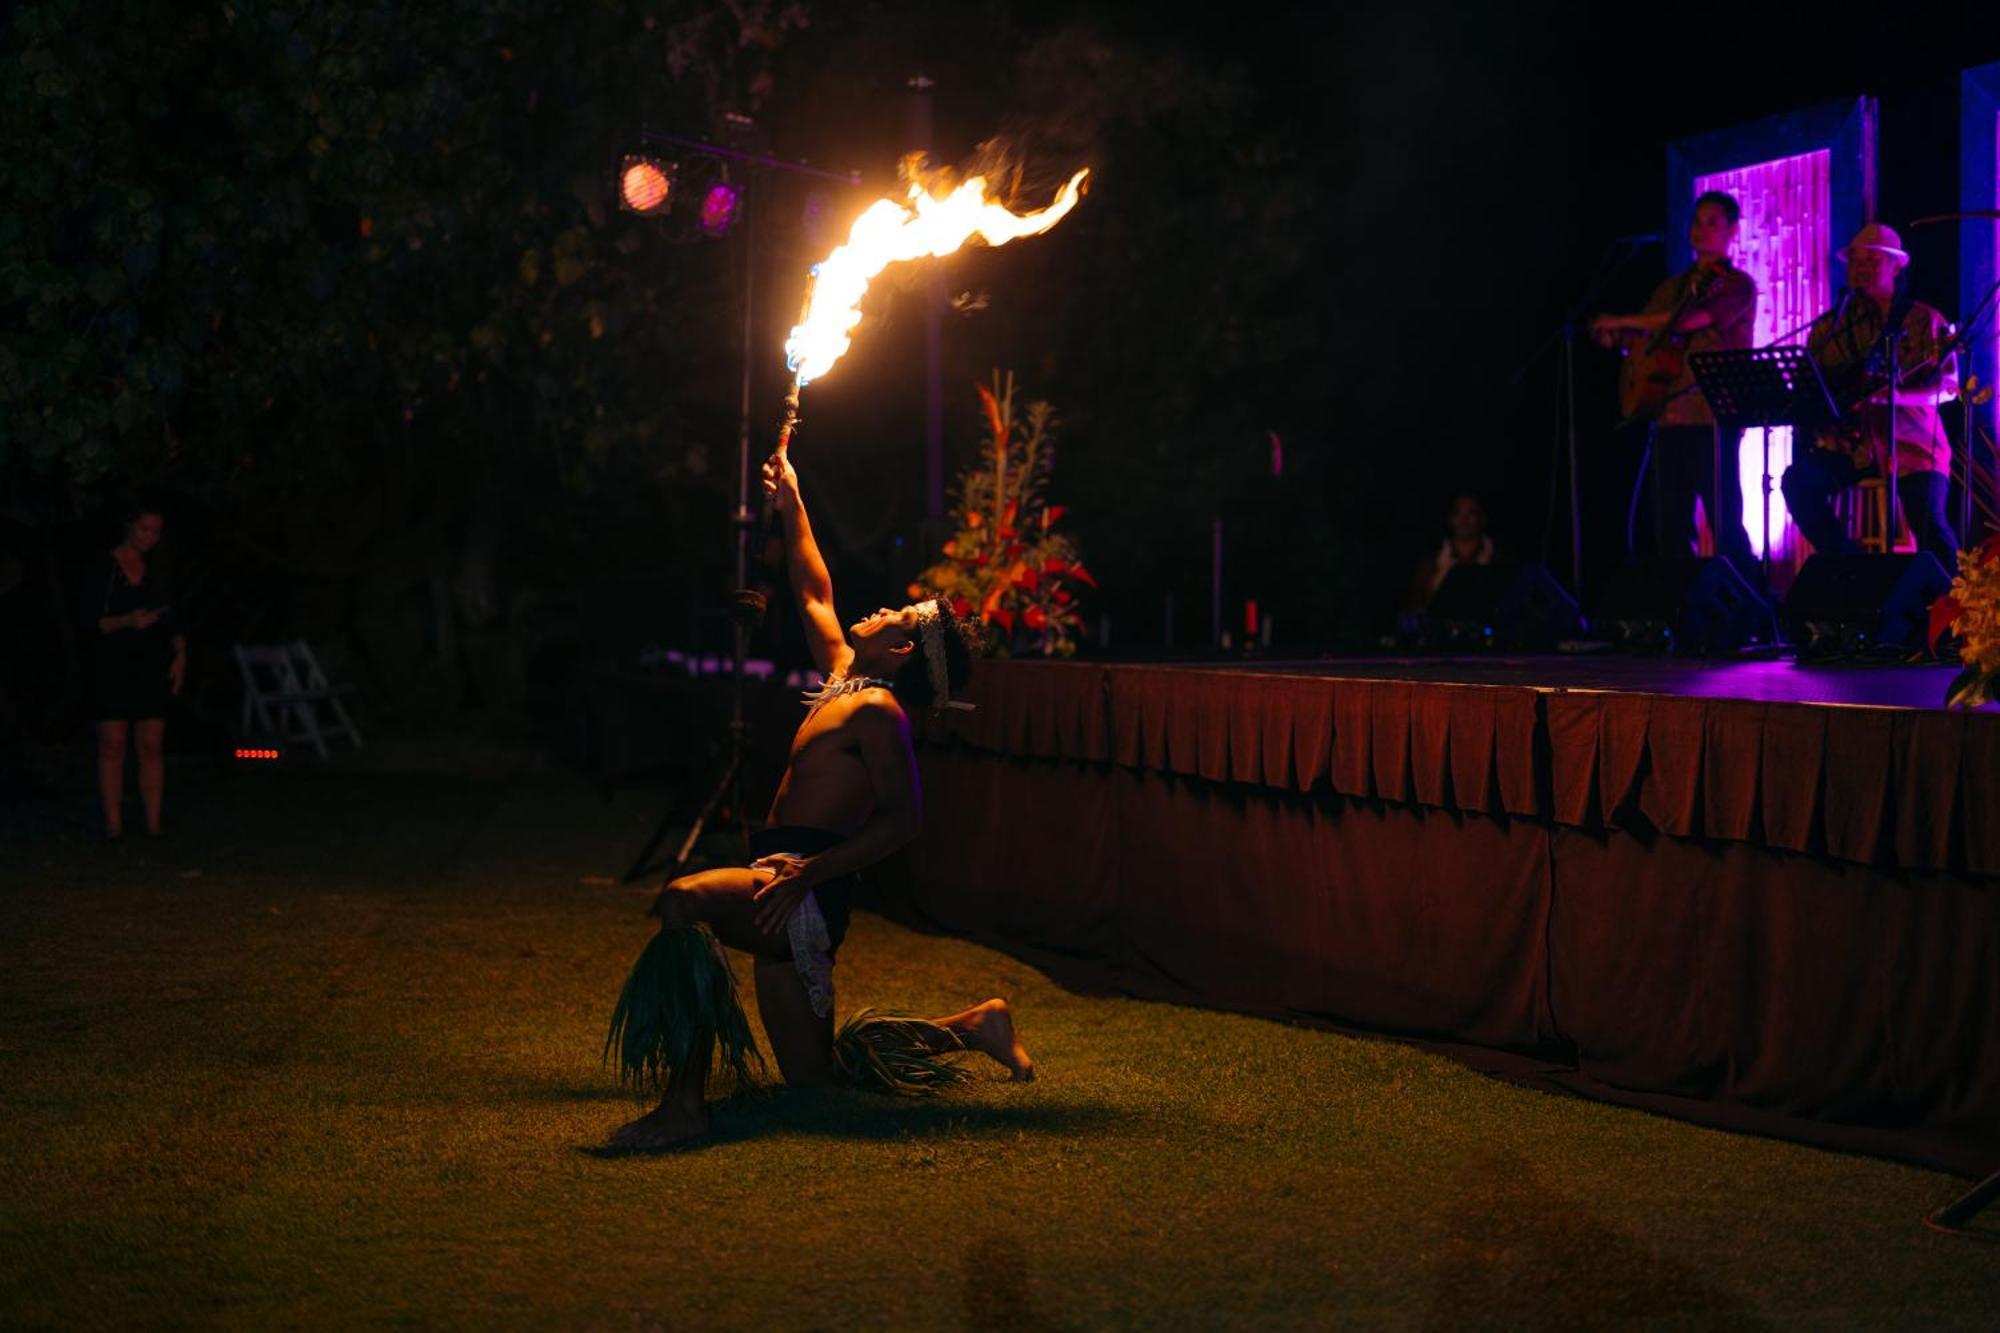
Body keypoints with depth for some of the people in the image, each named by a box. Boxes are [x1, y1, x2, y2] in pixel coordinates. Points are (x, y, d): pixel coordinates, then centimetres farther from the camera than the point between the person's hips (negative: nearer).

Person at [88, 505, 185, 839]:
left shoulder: (155, 571, 11)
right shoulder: (102, 569, -4)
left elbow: (171, 620, 13)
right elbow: (95, 622, -9)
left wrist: (180, 655, -1)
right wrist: (128, 621, -26)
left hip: (151, 667, 4)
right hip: (112, 665, -4)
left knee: (152, 746, 0)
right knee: (112, 746, -4)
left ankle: (154, 825, 2)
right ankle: (114, 827, -2)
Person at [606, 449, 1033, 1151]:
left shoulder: (876, 709, -9)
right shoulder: (843, 680, 18)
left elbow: (903, 817, -19)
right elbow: (815, 596, 34)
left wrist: (810, 873, -25)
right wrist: (791, 507, 37)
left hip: (809, 895, -10)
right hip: (789, 895, 10)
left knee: (682, 902, -36)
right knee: (815, 1071, 15)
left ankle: (685, 1103, -40)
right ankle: (973, 1027, 28)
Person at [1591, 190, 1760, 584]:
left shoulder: (1737, 285, 0)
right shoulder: (1673, 288, 22)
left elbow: (1689, 320, -15)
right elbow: (1640, 338, 22)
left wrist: (1620, 323, -9)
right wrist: (1615, 335, -3)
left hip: (1712, 420, -6)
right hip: (1670, 417, 6)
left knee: (1725, 525, -10)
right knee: (1670, 529, 2)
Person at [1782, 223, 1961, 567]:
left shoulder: (1925, 321, 4)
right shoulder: (1829, 326, 13)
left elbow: (1947, 387, -4)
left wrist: (1892, 395, -21)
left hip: (1910, 443, -3)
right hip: (1847, 442, 3)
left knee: (1930, 524, -24)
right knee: (1798, 482, -23)